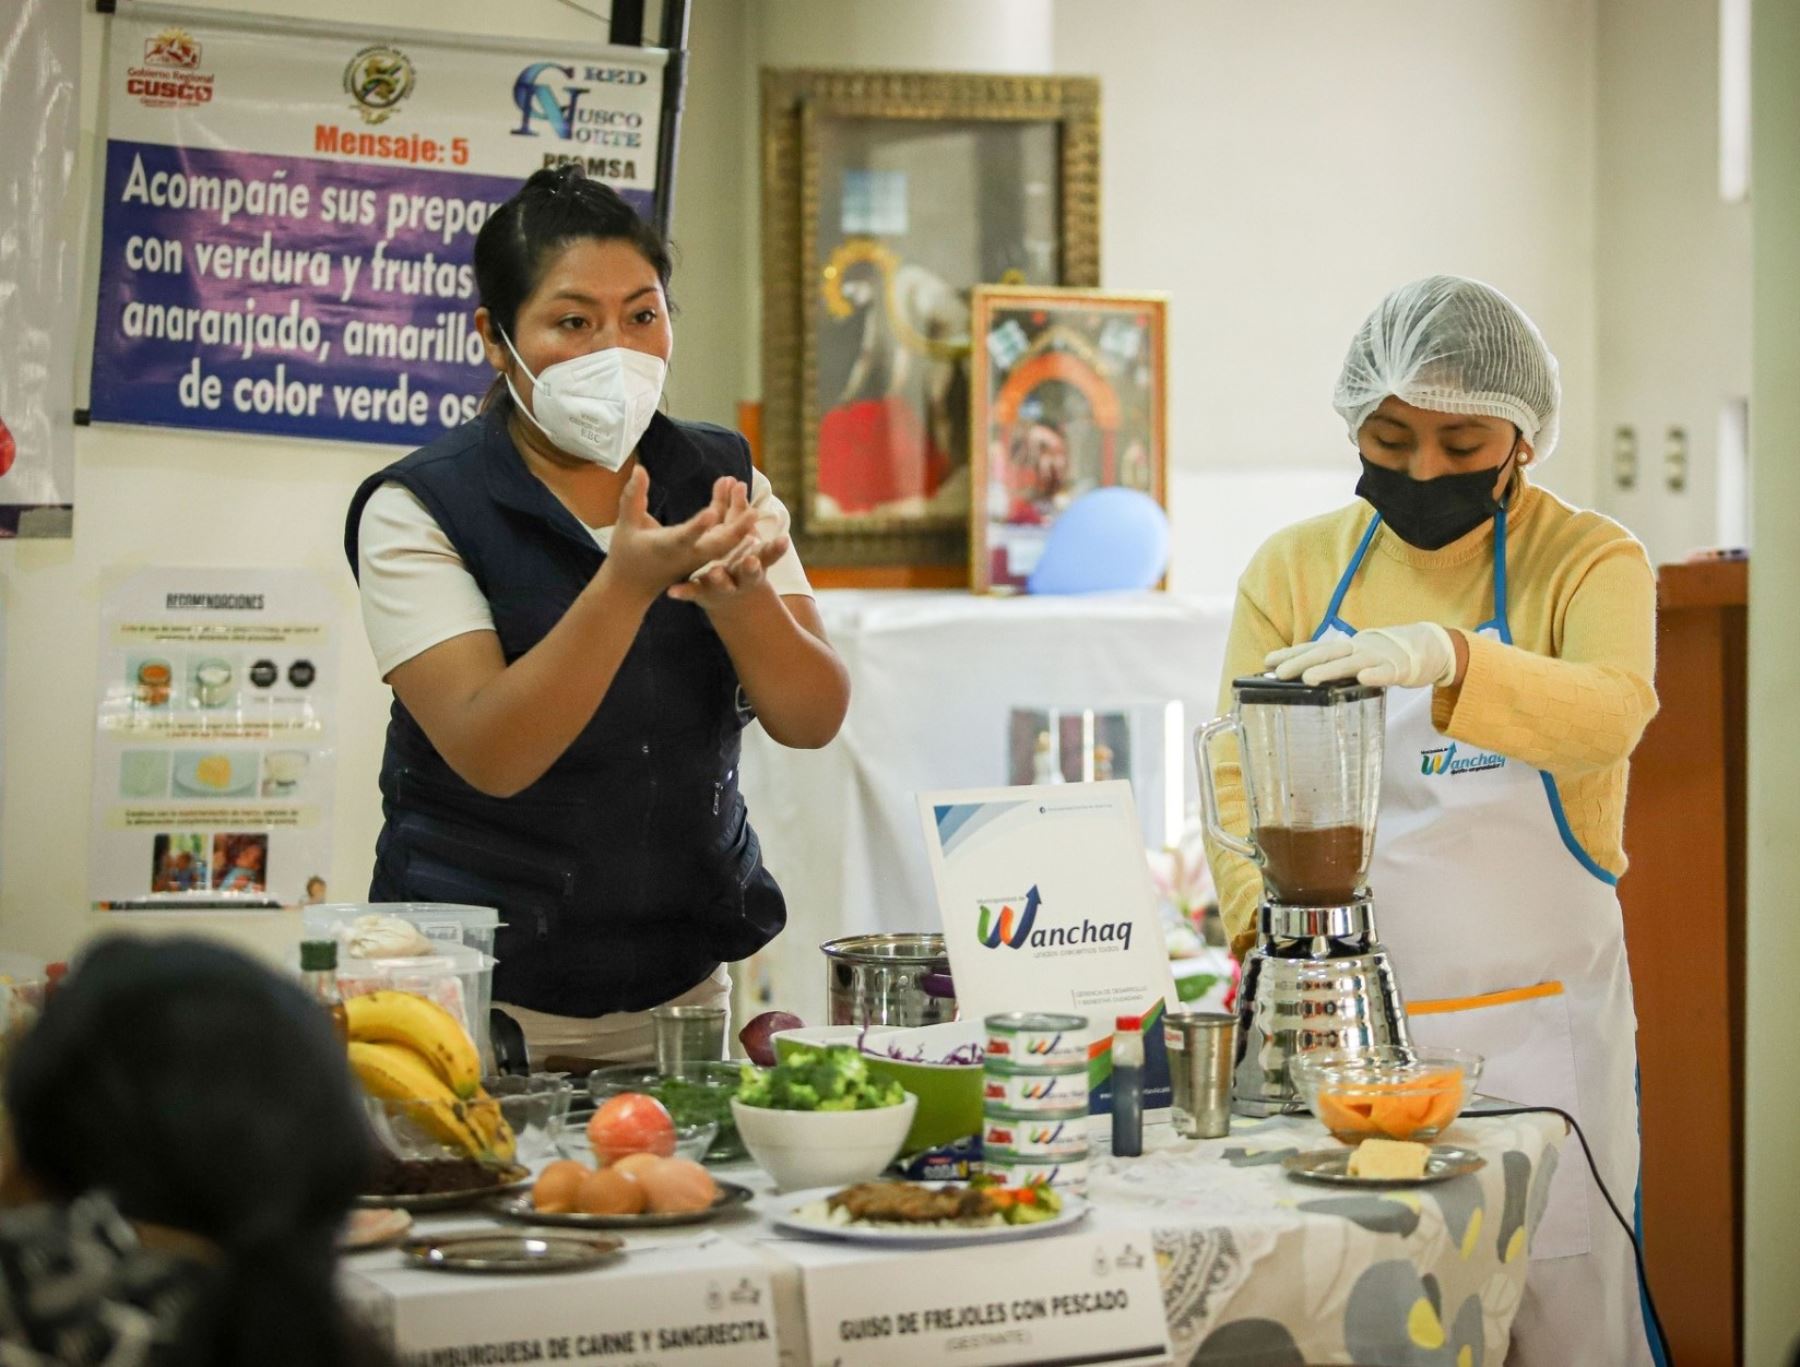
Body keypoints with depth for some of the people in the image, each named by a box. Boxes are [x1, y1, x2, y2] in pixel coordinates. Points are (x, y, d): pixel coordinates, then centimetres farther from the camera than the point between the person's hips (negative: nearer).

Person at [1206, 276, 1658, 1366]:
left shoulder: (1589, 561, -2)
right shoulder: (1296, 568, 6)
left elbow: (1612, 712, -23)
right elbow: (1241, 778, 2)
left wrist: (1444, 656, -40)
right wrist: (1270, 920, -17)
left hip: (1537, 1021, -2)